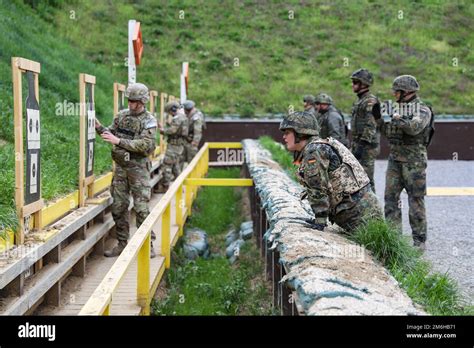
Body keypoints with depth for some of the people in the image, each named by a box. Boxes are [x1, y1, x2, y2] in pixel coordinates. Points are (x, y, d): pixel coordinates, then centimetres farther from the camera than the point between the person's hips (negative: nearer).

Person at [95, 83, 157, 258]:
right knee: (118, 207, 7)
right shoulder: (122, 115, 7)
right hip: (120, 166, 5)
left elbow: (144, 145, -20)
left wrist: (119, 141, -26)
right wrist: (99, 127, -3)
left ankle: (148, 244, 5)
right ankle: (122, 243, 17)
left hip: (138, 168, -5)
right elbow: (112, 133, 16)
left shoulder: (149, 121, -9)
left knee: (141, 208, -5)